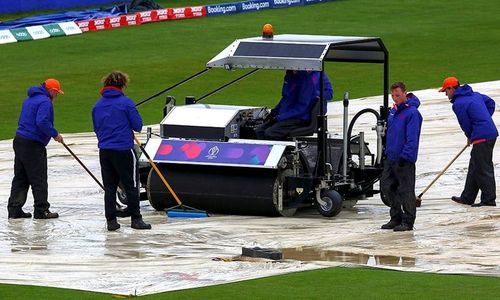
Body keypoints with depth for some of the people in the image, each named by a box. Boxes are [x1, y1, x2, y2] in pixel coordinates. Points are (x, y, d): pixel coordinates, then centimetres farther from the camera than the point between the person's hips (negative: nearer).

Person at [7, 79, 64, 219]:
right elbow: (42, 122, -26)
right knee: (39, 180, -3)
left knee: (20, 178, 11)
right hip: (33, 145, -9)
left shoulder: (30, 100, 18)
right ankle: (41, 210, -2)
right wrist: (54, 134, -14)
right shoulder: (45, 102, -12)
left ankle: (14, 209, 10)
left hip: (19, 140, 9)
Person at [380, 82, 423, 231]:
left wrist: (405, 157, -22)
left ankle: (408, 221, 6)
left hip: (405, 159, -9)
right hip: (391, 157, 9)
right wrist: (387, 151, 19)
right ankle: (396, 218, 22)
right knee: (387, 186, 12)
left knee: (406, 190, -2)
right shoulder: (393, 111, 12)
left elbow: (412, 138, -19)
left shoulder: (412, 112, -15)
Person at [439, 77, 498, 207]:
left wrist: (470, 137, 12)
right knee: (474, 167, 17)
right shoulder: (475, 95, 15)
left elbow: (466, 124, -8)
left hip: (481, 137, -10)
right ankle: (467, 197, 24)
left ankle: (489, 199, -5)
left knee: (483, 169, -6)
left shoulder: (458, 104, -11)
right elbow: (491, 103, 25)